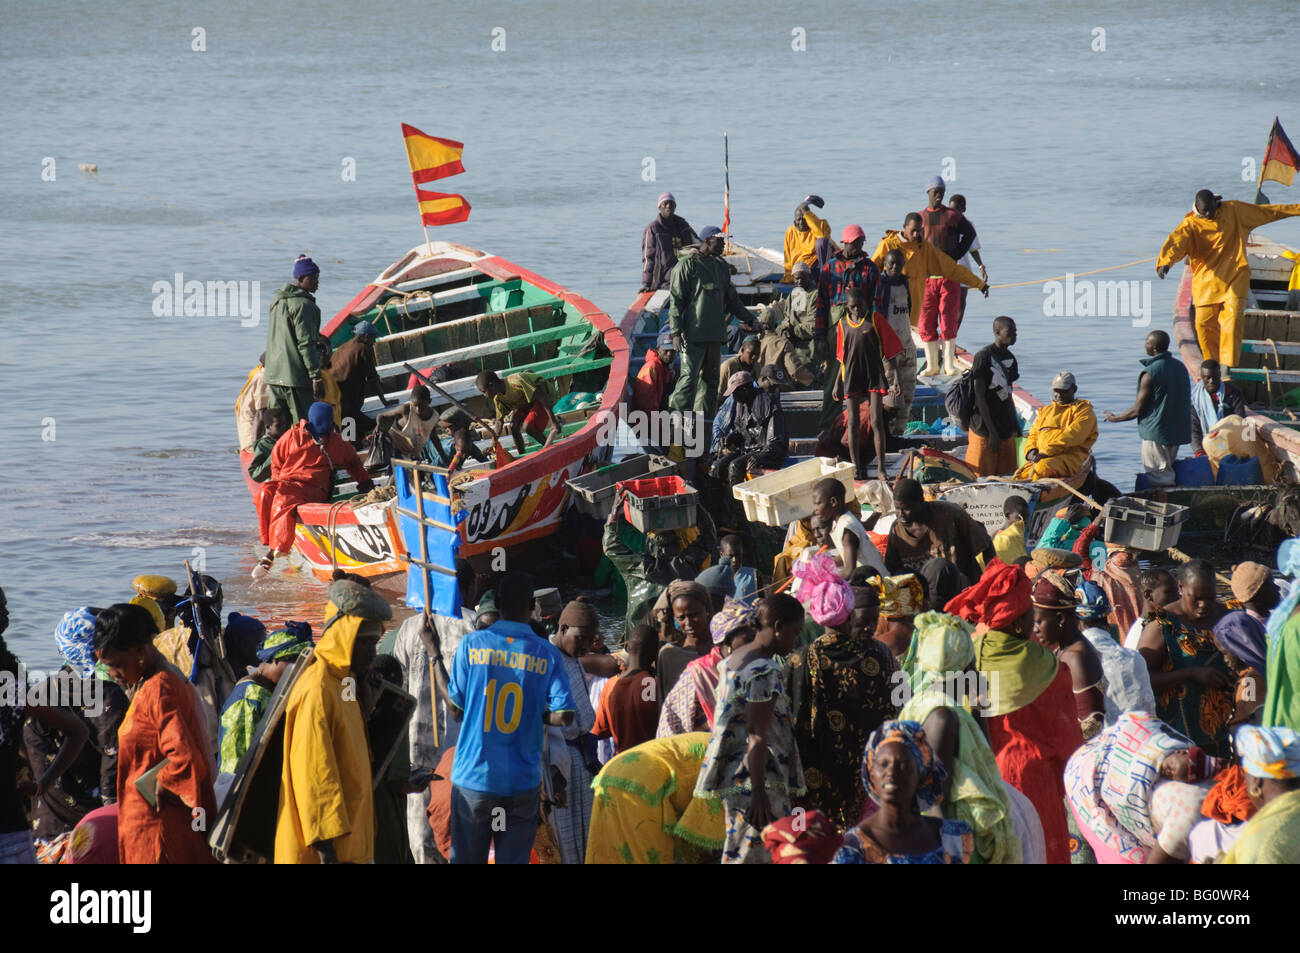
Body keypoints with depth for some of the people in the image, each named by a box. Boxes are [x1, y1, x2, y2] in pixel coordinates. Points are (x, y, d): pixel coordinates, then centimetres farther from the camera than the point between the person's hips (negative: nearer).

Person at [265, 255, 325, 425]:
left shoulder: (278, 302, 16)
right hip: (296, 377, -9)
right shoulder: (303, 304, -13)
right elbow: (306, 343, -18)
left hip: (274, 376, 9)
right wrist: (316, 376, -17)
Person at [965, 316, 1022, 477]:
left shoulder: (1010, 358, 12)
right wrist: (992, 431, -16)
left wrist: (1016, 425, 19)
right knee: (983, 477, -5)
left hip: (1007, 428, 7)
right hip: (985, 429, -7)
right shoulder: (983, 356, -11)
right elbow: (979, 396, -13)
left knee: (1007, 475, 7)